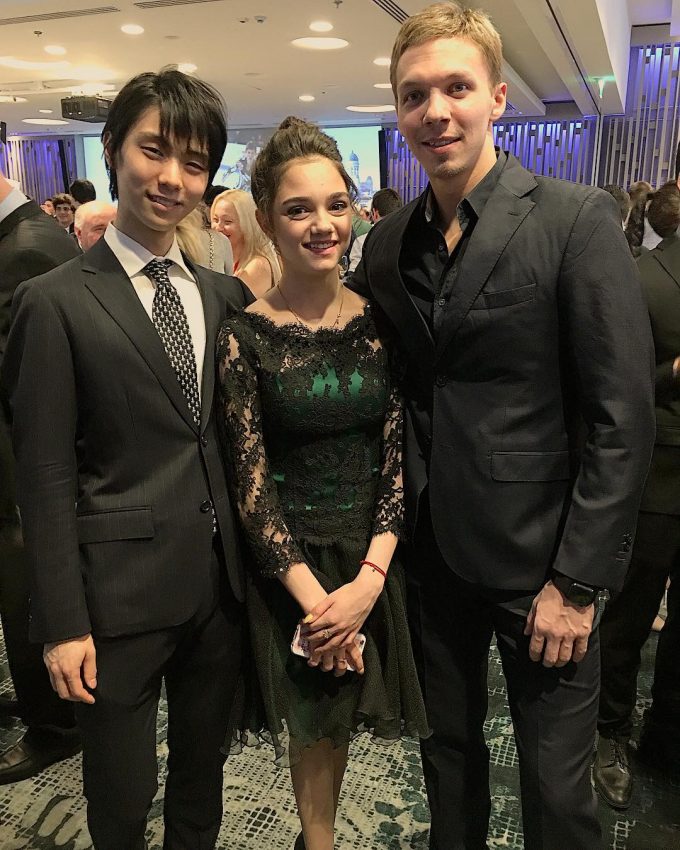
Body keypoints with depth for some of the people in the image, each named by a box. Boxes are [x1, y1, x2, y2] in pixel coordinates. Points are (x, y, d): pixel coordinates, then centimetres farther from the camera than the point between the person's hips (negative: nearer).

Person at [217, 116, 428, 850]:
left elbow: (399, 454, -5)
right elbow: (249, 479, -11)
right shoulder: (245, 336, -11)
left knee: (343, 714, 21)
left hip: (372, 558, 3)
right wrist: (313, 595, -14)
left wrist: (368, 578, -13)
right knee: (314, 722, 15)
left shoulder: (379, 322, -4)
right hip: (289, 561, -3)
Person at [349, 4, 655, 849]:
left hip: (539, 556, -4)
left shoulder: (577, 219, -11)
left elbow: (622, 417, -13)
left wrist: (578, 580, -14)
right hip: (431, 550, 4)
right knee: (447, 750, 22)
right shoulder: (387, 243, 4)